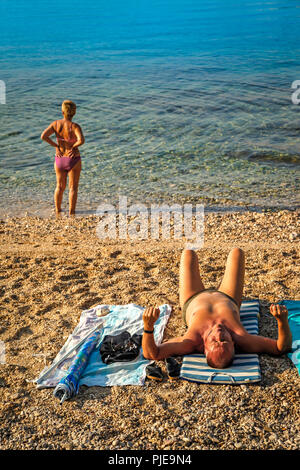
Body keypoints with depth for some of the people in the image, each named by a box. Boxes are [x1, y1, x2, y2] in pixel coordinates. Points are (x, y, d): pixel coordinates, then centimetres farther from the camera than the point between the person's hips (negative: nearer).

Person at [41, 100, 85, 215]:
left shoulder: (55, 124, -7)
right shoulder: (75, 126, -18)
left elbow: (43, 136, -16)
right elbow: (81, 140, -34)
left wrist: (56, 146, -6)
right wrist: (74, 146, -13)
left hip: (59, 159, 4)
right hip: (73, 160, -4)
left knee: (60, 186, 21)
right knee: (73, 188, 11)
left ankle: (58, 210, 31)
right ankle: (71, 212, 16)